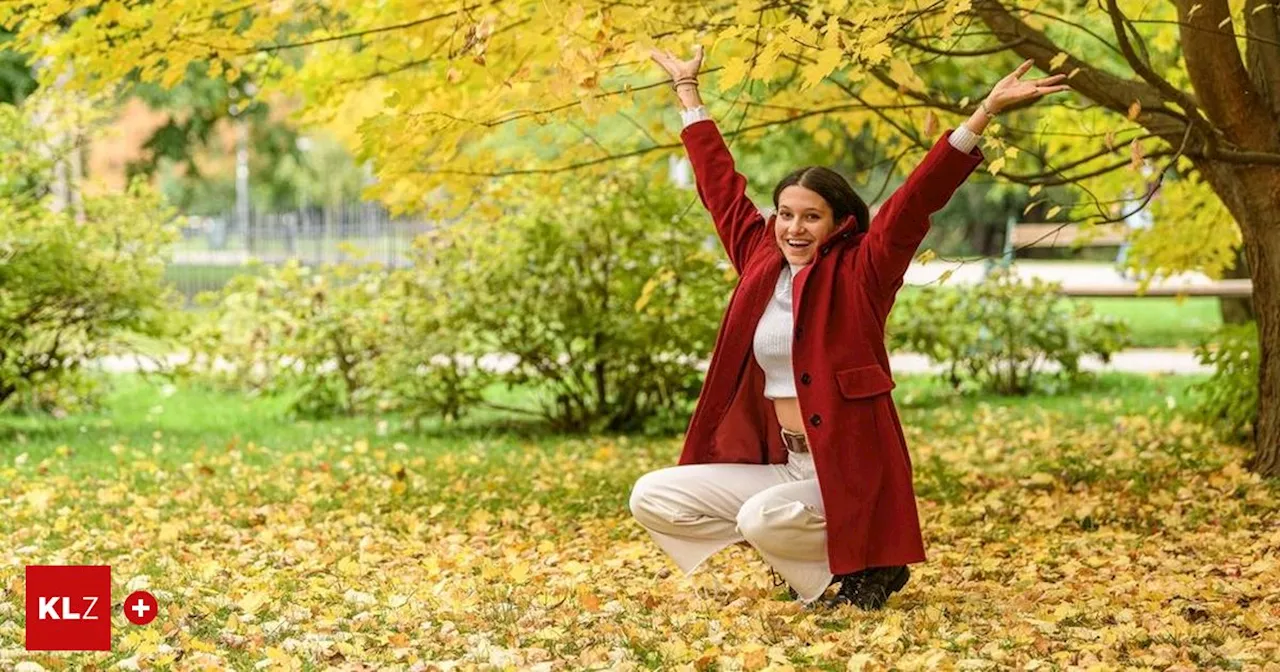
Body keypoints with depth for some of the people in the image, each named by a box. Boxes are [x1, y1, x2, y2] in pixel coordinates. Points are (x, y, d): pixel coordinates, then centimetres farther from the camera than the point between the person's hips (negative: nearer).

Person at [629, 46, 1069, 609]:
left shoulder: (859, 274, -5)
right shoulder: (761, 262, 9)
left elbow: (916, 200, -15)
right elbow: (722, 187, 19)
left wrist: (986, 111, -24)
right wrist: (687, 90, 27)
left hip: (847, 474, -7)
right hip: (779, 468, 7)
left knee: (763, 518, -34)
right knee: (652, 498, -3)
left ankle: (861, 567, -4)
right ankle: (794, 558, 7)